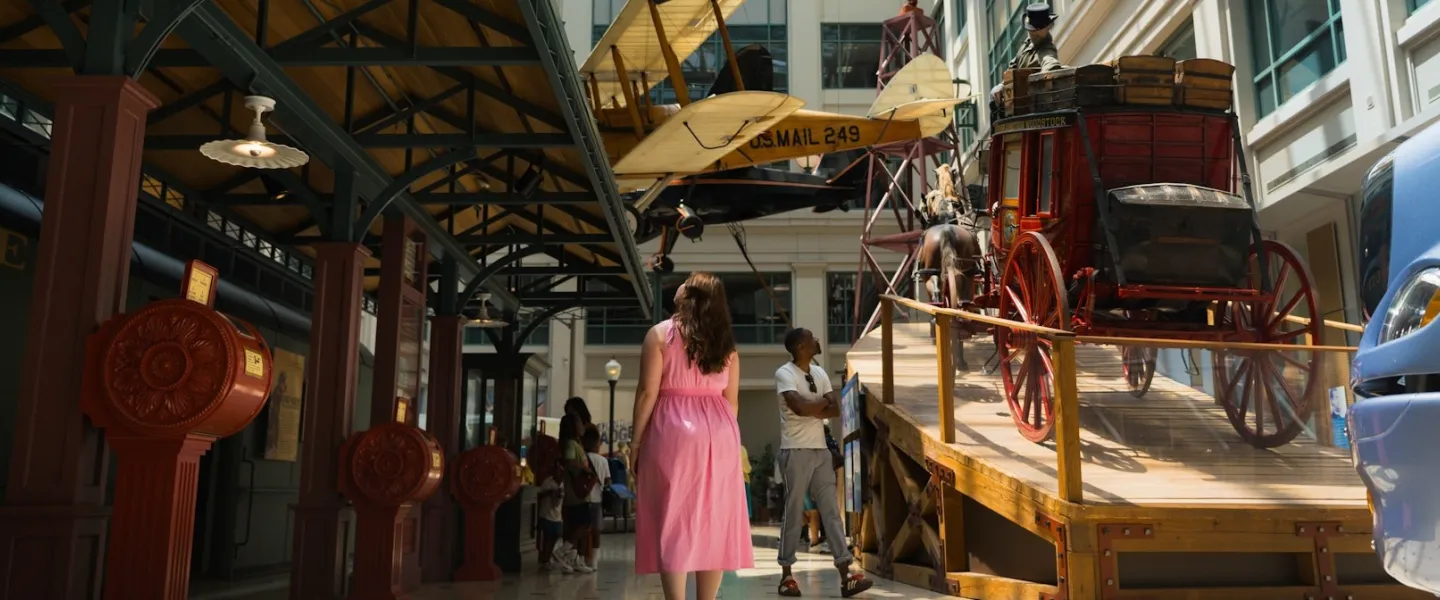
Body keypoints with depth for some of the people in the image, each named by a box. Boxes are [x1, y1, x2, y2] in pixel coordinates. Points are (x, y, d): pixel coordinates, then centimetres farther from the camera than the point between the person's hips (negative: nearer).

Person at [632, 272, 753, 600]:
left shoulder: (661, 333, -1)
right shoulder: (727, 343, 10)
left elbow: (648, 392, -6)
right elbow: (732, 401, 10)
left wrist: (636, 442, -2)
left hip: (673, 431, -3)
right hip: (720, 433, 4)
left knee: (673, 520, -3)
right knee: (713, 521, 9)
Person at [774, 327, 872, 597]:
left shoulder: (819, 373, 12)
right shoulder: (784, 373, -8)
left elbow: (837, 409, 5)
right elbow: (800, 407, -23)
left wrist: (815, 410, -12)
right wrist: (824, 402, -5)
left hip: (821, 450, 6)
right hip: (796, 451, -6)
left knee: (831, 511, 1)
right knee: (794, 513, 0)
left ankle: (845, 577, -1)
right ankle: (786, 576, 11)